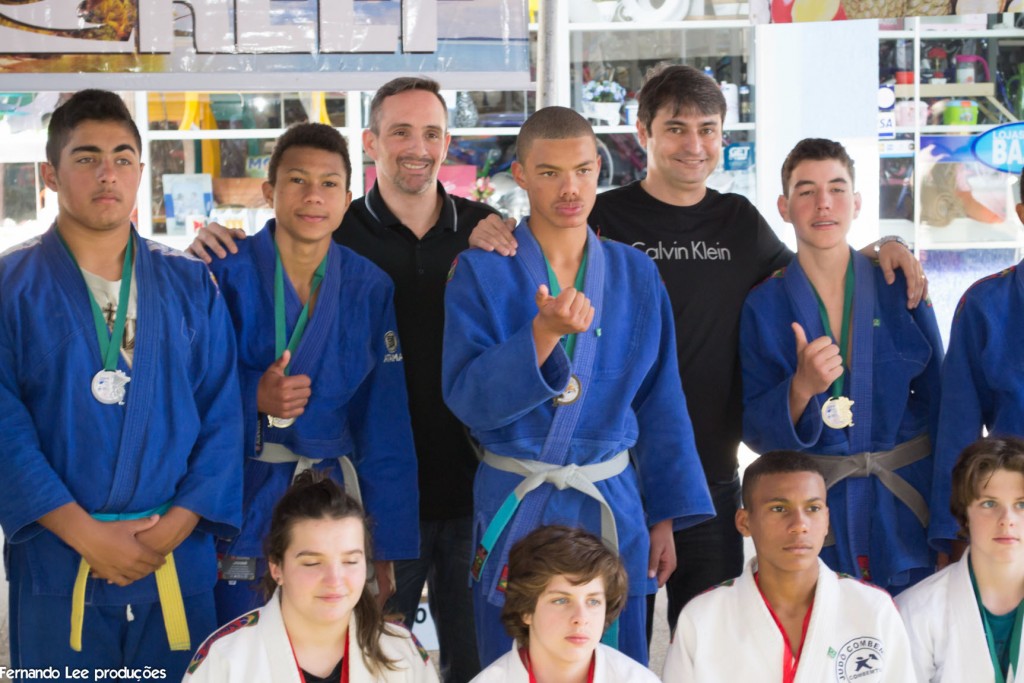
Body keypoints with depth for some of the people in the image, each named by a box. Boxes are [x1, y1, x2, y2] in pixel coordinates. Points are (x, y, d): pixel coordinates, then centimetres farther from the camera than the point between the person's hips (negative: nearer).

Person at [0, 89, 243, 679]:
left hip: (178, 562, 2)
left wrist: (173, 528, -10)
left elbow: (222, 415, 2)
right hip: (55, 563, -2)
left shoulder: (190, 285, 7)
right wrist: (86, 535, -14)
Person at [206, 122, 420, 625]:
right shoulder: (227, 273, -5)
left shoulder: (370, 288, 3)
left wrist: (385, 553, 4)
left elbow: (385, 430, 5)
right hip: (238, 501, -2)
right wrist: (253, 397, -19)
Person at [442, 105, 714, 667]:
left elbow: (660, 404, 7)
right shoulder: (481, 273, -5)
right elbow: (469, 399, -15)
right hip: (514, 509, -2)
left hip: (613, 506, 3)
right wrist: (544, 333, -29)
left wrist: (666, 516, 4)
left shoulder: (635, 274, 4)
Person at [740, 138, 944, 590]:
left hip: (906, 503, 1)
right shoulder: (764, 306, 0)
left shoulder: (900, 287, 1)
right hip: (811, 510, -1)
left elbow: (938, 401, 5)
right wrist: (802, 389, -22)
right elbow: (755, 431, -2)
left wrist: (949, 526, 2)